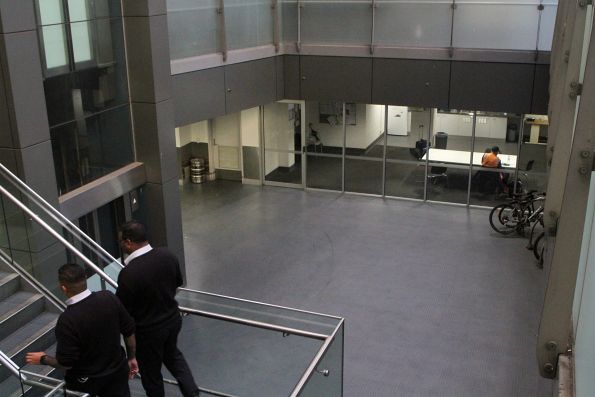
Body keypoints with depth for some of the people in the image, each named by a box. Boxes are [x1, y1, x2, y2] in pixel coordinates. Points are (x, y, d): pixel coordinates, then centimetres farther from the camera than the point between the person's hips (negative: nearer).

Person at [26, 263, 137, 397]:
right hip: (117, 370, 4)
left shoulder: (67, 320, -28)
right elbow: (129, 331, -5)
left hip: (86, 381, -3)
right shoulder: (108, 298, -15)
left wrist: (43, 359, 0)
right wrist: (131, 357, 11)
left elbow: (65, 363, -19)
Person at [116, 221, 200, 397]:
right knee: (172, 354, 33)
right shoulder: (167, 255, -14)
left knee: (151, 372, 19)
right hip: (173, 319, 6)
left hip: (148, 330, -6)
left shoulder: (128, 274, -32)